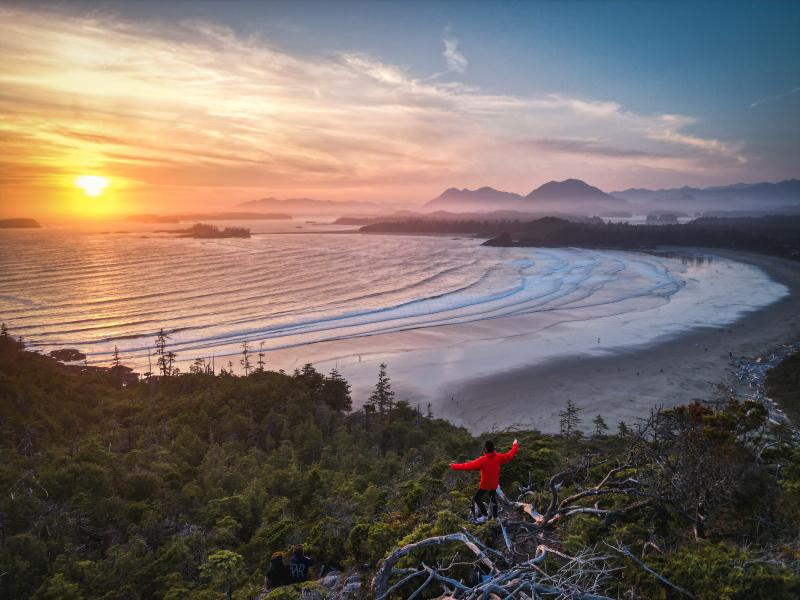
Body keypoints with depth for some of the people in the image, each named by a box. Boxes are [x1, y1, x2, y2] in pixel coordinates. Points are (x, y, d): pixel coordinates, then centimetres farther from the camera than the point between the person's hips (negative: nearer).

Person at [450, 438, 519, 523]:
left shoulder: (482, 460, -31)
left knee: (477, 499, 15)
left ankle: (485, 515, 17)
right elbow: (510, 455, -1)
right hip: (494, 483, 5)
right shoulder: (498, 457, -16)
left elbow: (468, 466, -30)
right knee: (493, 497, 28)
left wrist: (455, 466, -21)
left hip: (485, 485, -5)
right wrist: (515, 446, 16)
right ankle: (495, 514, 40)